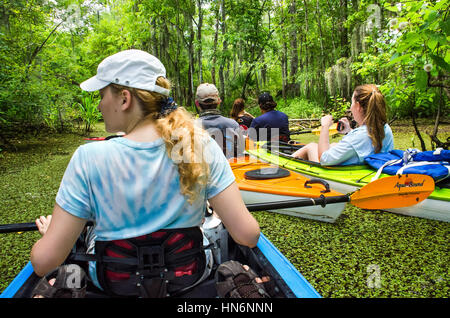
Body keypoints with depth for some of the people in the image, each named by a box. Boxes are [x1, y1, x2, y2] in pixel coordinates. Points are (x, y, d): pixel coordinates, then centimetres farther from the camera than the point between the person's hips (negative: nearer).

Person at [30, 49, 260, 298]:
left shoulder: (89, 158, -23)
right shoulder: (202, 145, -20)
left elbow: (43, 262, -19)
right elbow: (248, 235, -20)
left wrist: (49, 232, 4)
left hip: (114, 285, 0)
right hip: (190, 277, 1)